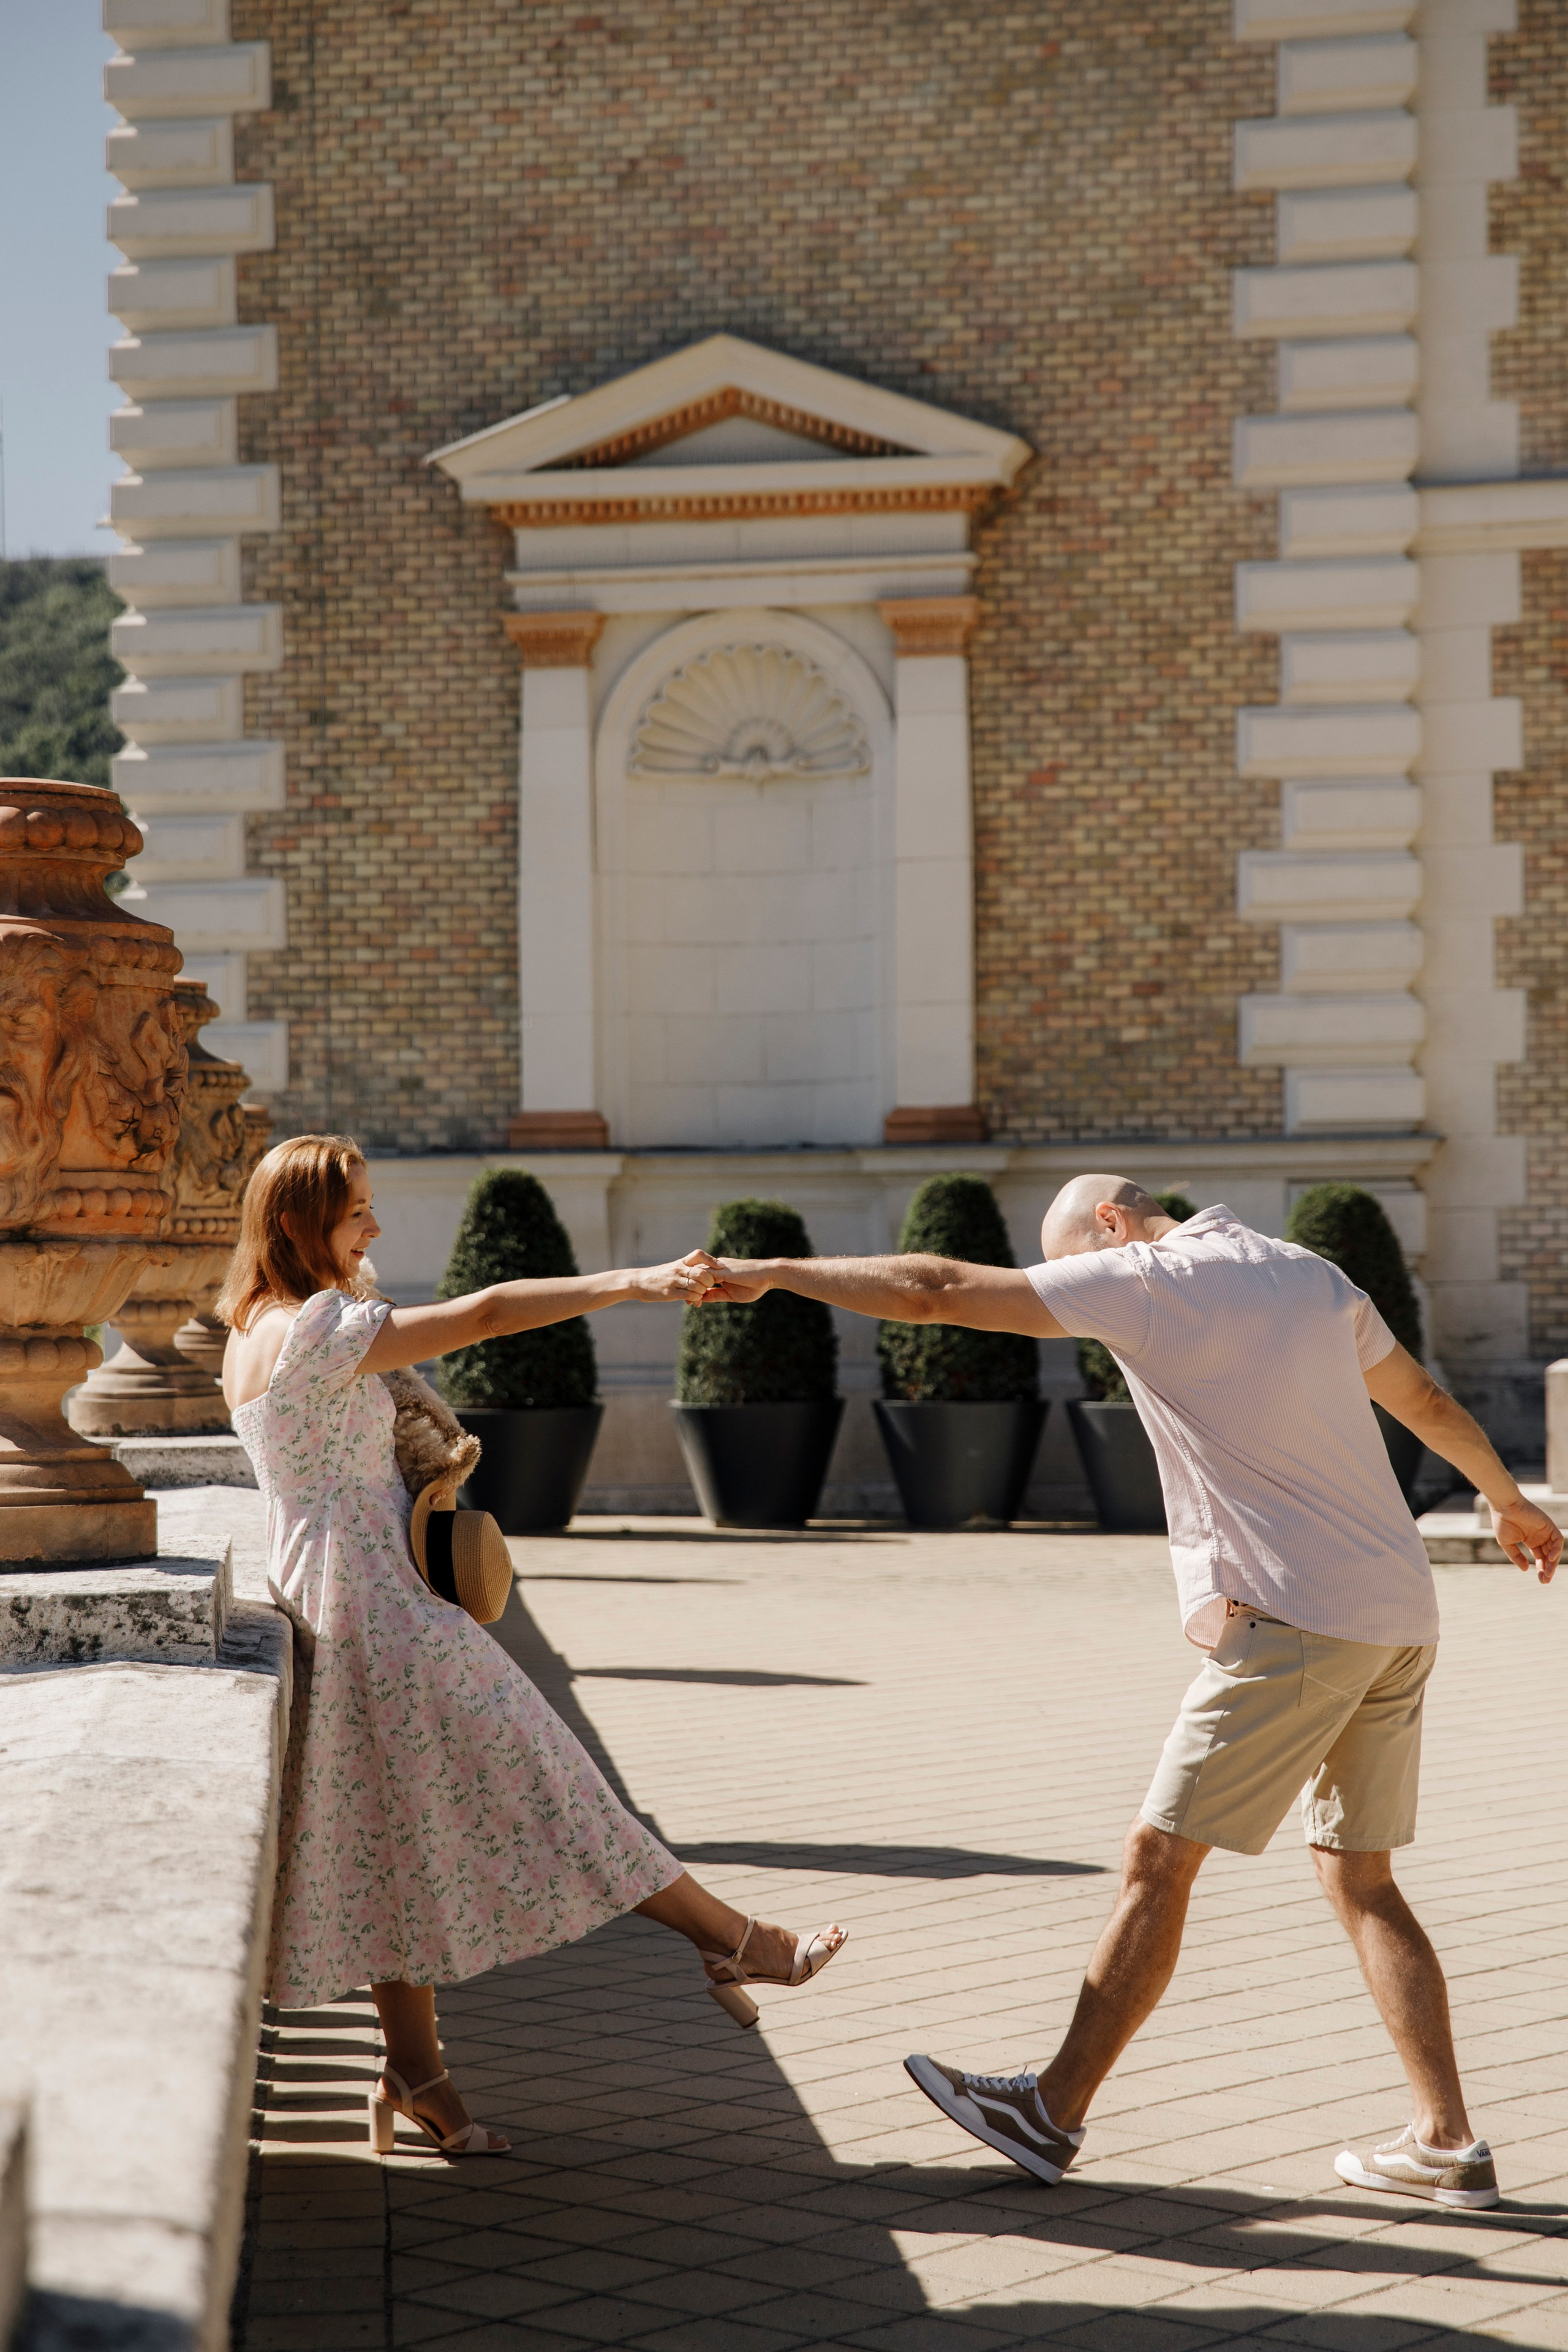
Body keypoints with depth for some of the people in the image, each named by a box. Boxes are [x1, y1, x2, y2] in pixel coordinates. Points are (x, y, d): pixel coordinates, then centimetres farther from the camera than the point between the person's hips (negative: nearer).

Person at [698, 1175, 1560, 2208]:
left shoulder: (1150, 1279, -7)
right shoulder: (1317, 1278, 16)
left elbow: (932, 1290, -8)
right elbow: (1427, 1400, 29)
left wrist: (772, 1272, 1)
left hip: (1296, 1621, -8)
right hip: (1398, 1619, 8)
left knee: (1158, 1860, -1)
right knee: (1361, 1882, 13)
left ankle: (1054, 2112, 4)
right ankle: (1447, 2143, 10)